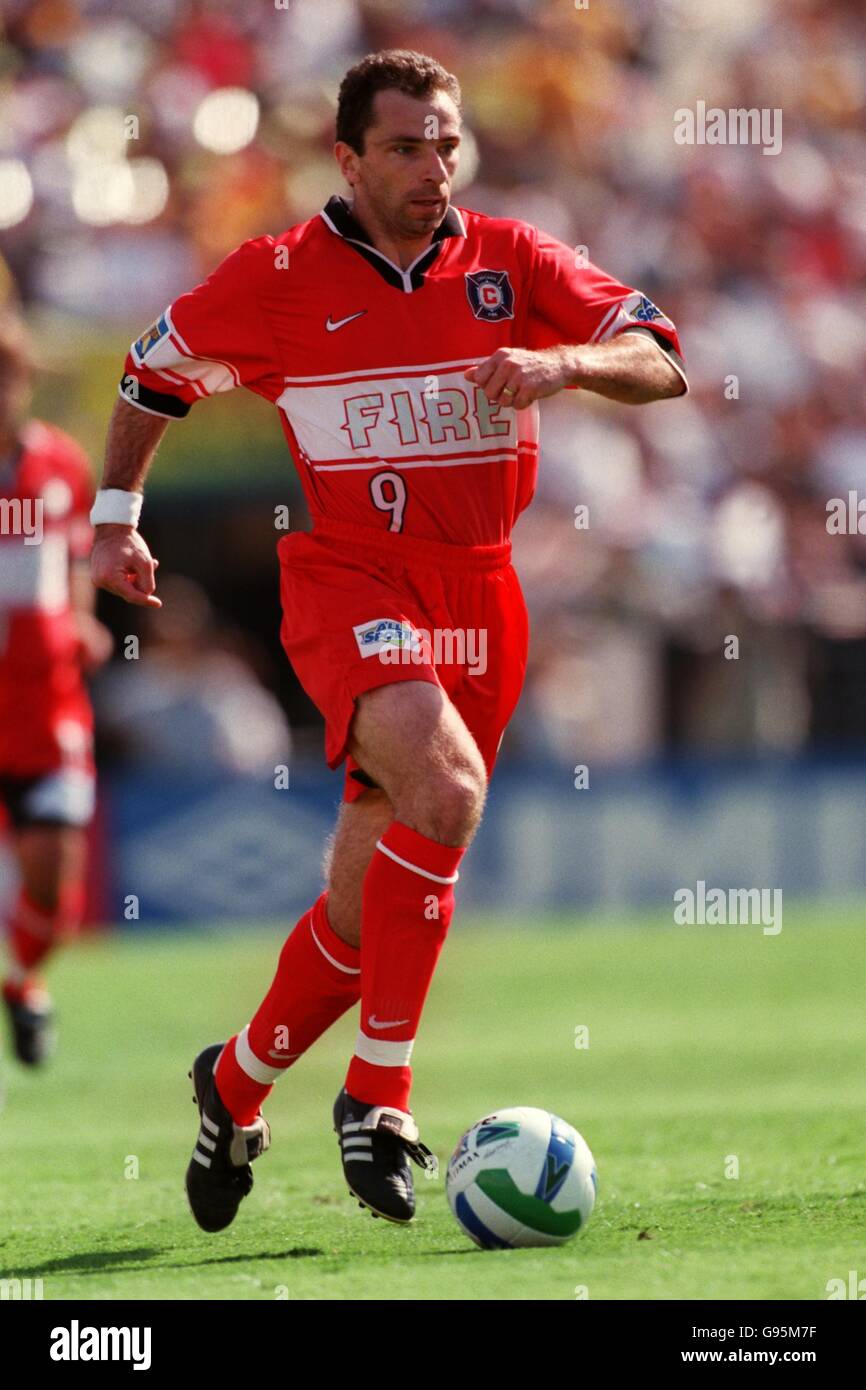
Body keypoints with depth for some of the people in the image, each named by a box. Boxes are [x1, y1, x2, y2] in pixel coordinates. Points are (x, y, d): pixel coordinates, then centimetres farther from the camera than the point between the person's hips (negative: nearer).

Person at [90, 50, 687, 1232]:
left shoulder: (511, 261, 4)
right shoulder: (278, 277, -1)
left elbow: (663, 361, -2)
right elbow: (154, 371, 15)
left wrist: (565, 361, -20)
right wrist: (117, 515, 15)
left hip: (477, 593, 4)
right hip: (347, 580, -4)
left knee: (370, 900, 6)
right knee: (444, 781, -32)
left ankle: (238, 1084, 32)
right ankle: (380, 1092, -24)